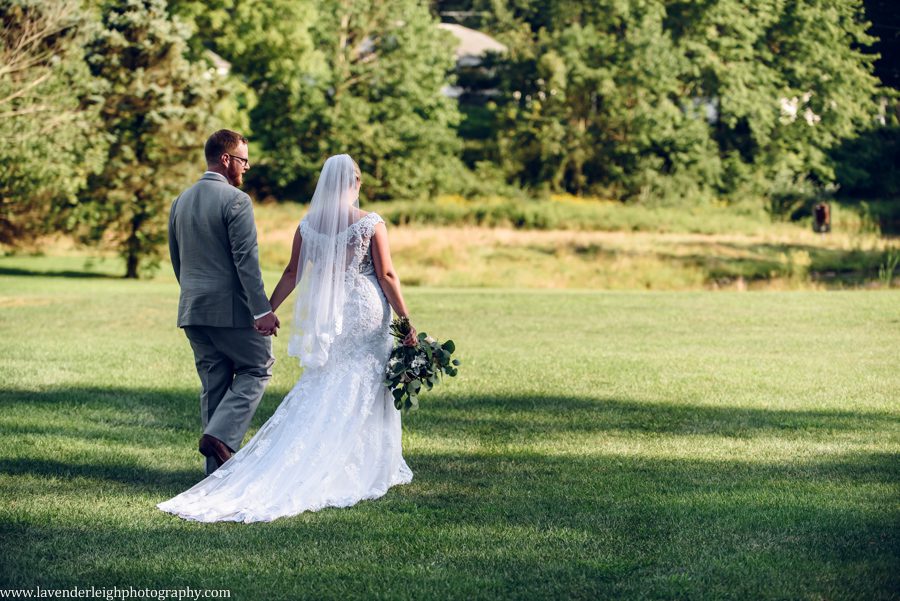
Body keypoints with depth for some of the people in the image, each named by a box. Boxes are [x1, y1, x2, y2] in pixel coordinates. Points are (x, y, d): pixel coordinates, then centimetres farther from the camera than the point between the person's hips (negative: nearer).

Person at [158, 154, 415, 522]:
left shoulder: (308, 225, 1)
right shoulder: (371, 224, -9)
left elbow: (292, 273, 4)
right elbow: (387, 275, -10)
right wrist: (406, 322, -5)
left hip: (324, 316, 3)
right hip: (365, 313, -3)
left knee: (319, 392, 10)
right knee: (364, 391, 5)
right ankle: (370, 469, 9)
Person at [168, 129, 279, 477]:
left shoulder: (181, 201, 12)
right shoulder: (235, 201, -12)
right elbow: (246, 260, -18)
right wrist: (262, 310, -17)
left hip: (192, 309, 7)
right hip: (232, 308, -7)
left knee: (213, 383, 11)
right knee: (257, 369, 8)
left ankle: (218, 465, 12)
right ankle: (220, 435, -8)